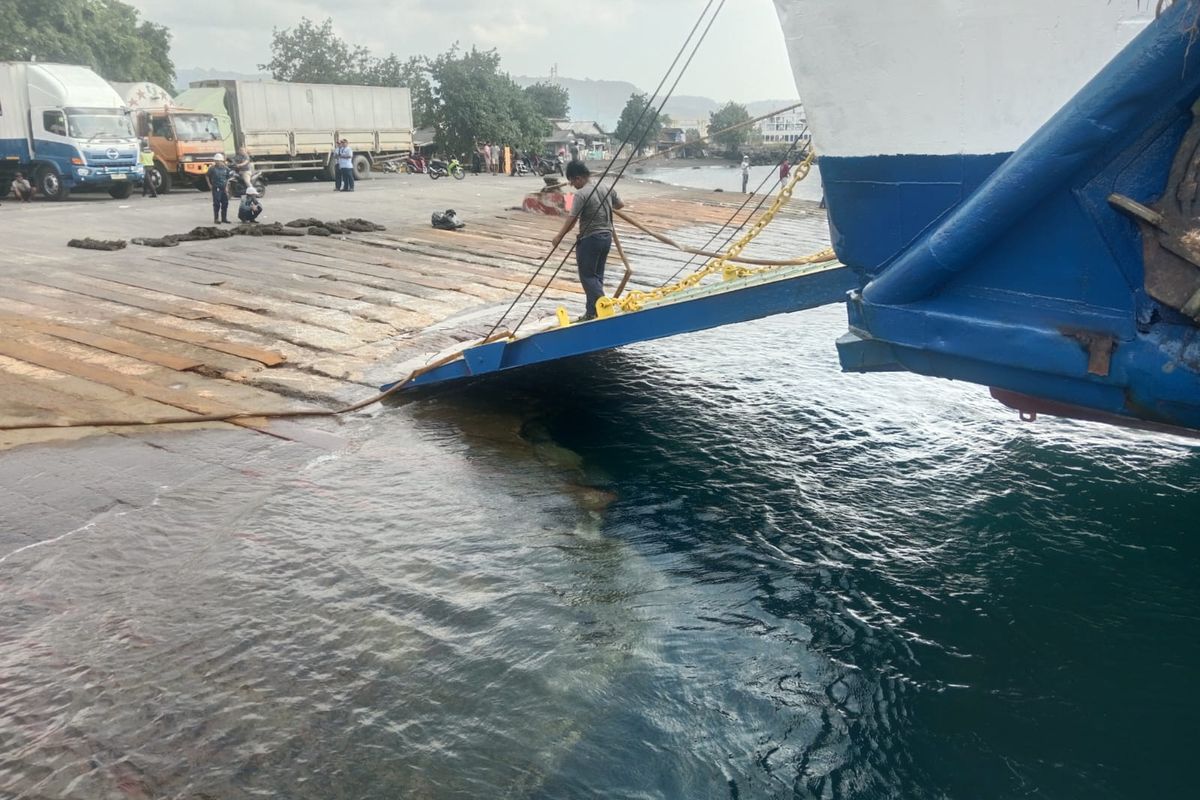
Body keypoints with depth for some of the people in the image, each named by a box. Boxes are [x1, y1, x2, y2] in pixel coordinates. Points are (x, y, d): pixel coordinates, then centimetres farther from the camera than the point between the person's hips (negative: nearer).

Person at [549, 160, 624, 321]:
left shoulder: (581, 194, -17)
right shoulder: (607, 187, 4)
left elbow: (572, 220, -17)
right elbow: (620, 205, 18)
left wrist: (559, 237, -5)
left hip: (589, 239, -7)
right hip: (606, 237, 7)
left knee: (587, 276, 2)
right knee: (597, 275, 13)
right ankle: (592, 312, 16)